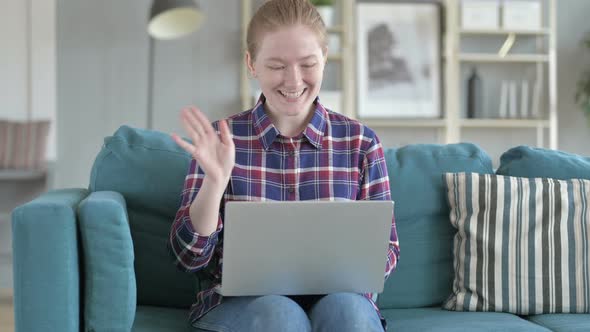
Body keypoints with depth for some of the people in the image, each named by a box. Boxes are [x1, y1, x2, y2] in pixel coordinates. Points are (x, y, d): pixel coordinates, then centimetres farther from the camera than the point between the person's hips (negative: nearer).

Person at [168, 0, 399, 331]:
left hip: (335, 294, 1)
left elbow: (386, 250, 7)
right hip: (242, 299, 0)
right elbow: (190, 256, -3)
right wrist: (215, 180, -20)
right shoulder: (222, 139, 0)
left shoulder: (360, 142, 3)